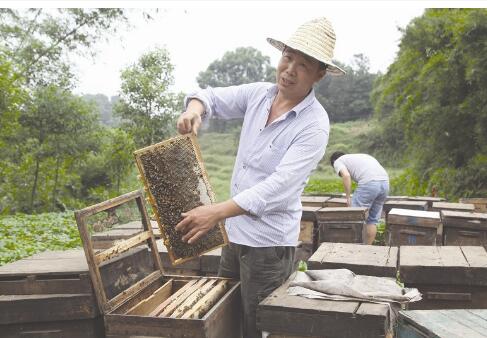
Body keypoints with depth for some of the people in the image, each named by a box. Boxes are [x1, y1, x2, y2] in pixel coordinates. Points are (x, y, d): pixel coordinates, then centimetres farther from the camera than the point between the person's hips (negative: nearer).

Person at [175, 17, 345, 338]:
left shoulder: (314, 124, -18)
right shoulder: (258, 94, 1)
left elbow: (279, 185, -28)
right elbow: (212, 97, 13)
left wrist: (217, 211, -37)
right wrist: (194, 108, -12)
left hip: (269, 242, -6)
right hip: (235, 231, 7)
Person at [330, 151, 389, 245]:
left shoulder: (338, 161, 16)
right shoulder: (360, 156, 37)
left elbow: (346, 175, -6)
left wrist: (348, 197, -2)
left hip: (369, 183, -7)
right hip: (385, 182, 7)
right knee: (373, 219, 15)